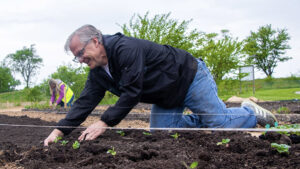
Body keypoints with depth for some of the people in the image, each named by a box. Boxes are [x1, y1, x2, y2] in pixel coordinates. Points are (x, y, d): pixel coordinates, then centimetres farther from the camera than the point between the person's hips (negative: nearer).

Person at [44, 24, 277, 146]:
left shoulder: (125, 48, -31)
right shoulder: (98, 73, -2)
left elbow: (132, 93, -34)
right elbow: (85, 102, -5)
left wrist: (105, 123, -34)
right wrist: (60, 129, -15)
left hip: (191, 78, -9)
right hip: (167, 98, 9)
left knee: (222, 123, -7)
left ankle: (251, 113, 22)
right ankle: (200, 120, 22)